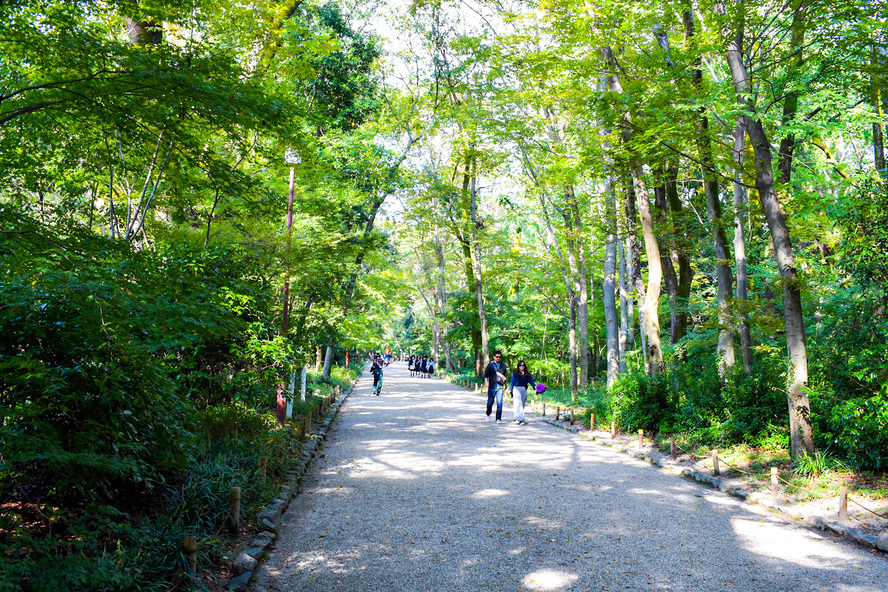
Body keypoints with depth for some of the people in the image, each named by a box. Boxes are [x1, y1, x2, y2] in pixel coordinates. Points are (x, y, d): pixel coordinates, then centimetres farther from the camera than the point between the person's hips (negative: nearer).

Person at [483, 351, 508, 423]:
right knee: (490, 402, 7)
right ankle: (488, 414, 33)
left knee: (499, 403, -8)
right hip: (492, 387, -1)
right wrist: (486, 382, -21)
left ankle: (498, 418, -2)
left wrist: (506, 384, 23)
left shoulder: (503, 365, 12)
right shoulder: (490, 365, 2)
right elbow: (486, 374, -4)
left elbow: (505, 375, 21)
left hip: (500, 387, 2)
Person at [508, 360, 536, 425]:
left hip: (524, 390, 4)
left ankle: (517, 419, 13)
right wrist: (510, 390, -4)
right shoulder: (515, 373, 2)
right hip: (517, 389, -4)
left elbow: (531, 381, 5)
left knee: (522, 405, 6)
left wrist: (535, 386, -12)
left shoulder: (527, 374, 11)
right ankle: (520, 419, -15)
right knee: (518, 405, -11)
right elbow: (512, 382, 3)